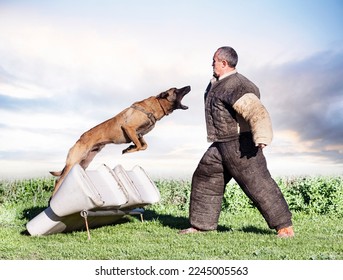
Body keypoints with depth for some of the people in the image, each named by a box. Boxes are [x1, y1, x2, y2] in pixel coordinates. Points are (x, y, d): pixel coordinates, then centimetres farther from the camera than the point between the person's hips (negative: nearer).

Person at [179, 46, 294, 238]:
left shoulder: (234, 86, -20)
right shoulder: (219, 83, 12)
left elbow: (256, 111, -32)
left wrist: (262, 137, -45)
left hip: (241, 146, -10)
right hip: (222, 145, 10)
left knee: (258, 183, -7)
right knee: (205, 179, 11)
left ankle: (285, 226, 3)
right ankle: (201, 224, 20)